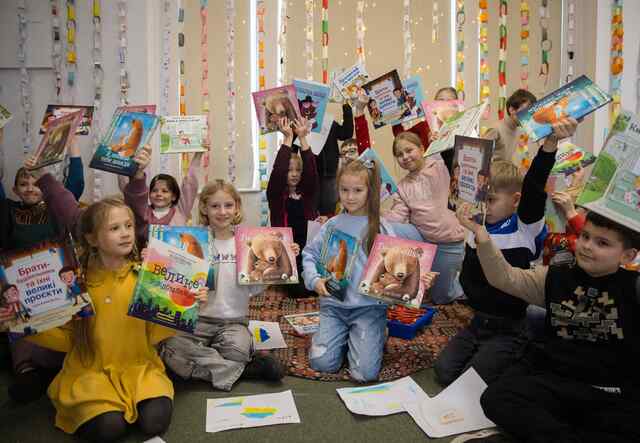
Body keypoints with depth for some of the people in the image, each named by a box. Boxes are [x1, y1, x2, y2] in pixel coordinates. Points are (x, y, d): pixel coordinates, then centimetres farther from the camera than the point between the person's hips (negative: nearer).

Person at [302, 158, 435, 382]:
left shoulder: (382, 229, -3)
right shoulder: (332, 225, 4)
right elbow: (309, 254, 8)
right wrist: (314, 279, -8)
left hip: (369, 306, -2)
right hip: (334, 303, 2)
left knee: (365, 372, -15)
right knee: (322, 363, -12)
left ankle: (374, 336, 17)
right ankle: (343, 335, 19)